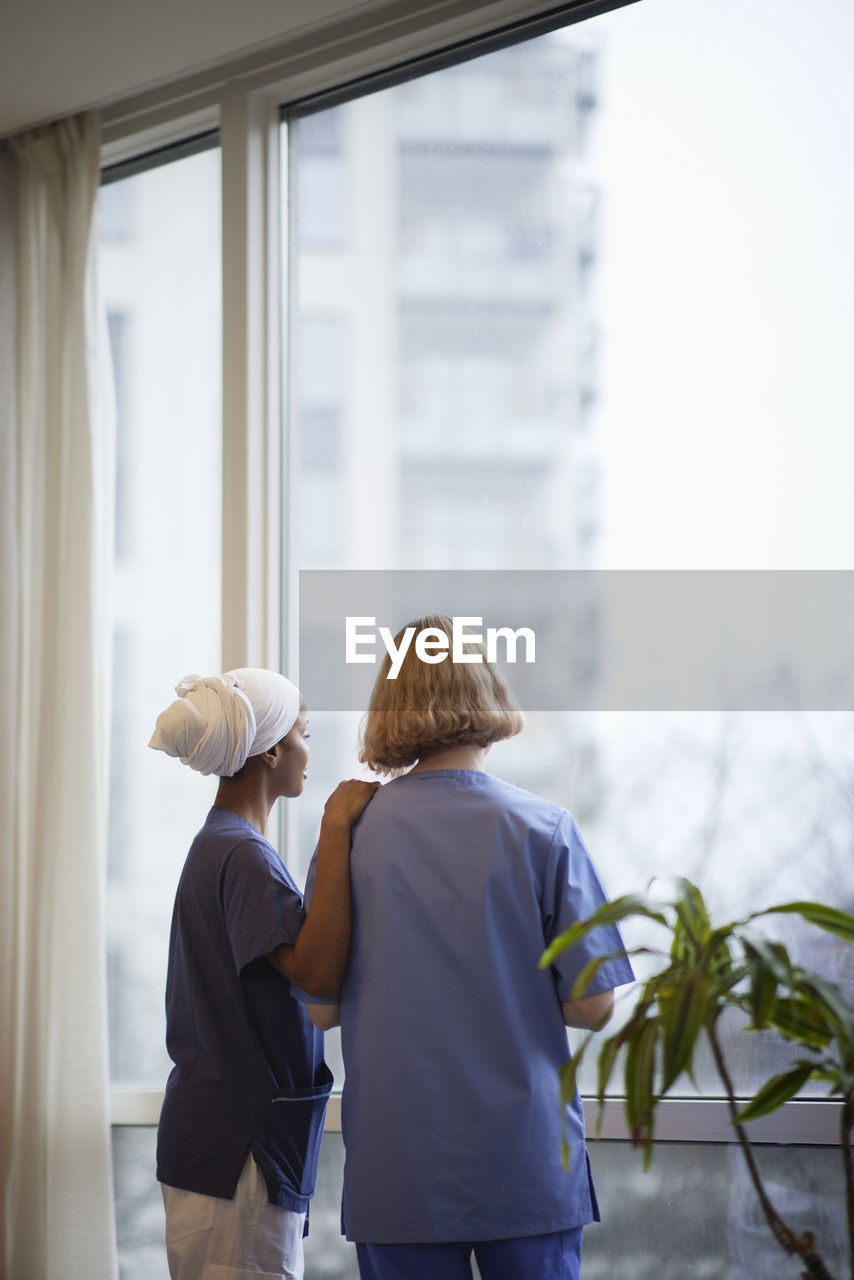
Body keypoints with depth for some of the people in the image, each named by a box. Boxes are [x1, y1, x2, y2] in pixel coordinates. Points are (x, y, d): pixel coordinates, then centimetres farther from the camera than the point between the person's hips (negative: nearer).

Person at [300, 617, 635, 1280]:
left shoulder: (350, 832, -3)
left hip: (395, 1173, 2)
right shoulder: (544, 830, -7)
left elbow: (321, 1008, 2)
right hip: (525, 1163, -1)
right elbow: (592, 1004, -7)